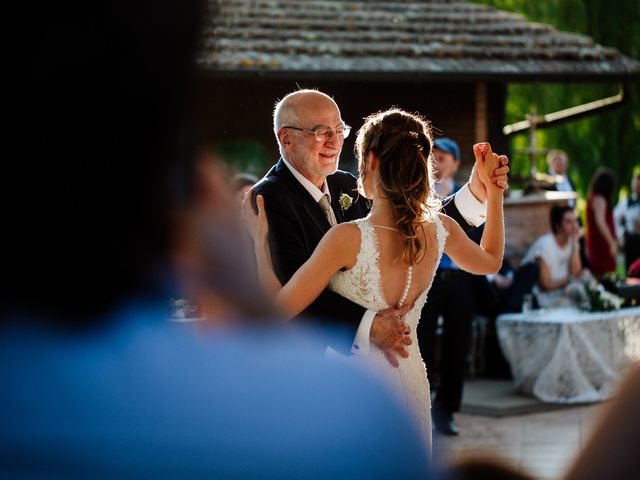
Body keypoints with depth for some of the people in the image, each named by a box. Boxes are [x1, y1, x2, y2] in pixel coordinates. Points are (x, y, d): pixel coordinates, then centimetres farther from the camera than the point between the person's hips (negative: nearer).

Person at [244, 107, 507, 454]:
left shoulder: (348, 239, -24)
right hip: (411, 377, 5)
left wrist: (260, 239, -4)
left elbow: (279, 308, -16)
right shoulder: (439, 229, -7)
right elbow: (491, 262, 16)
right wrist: (493, 189, 19)